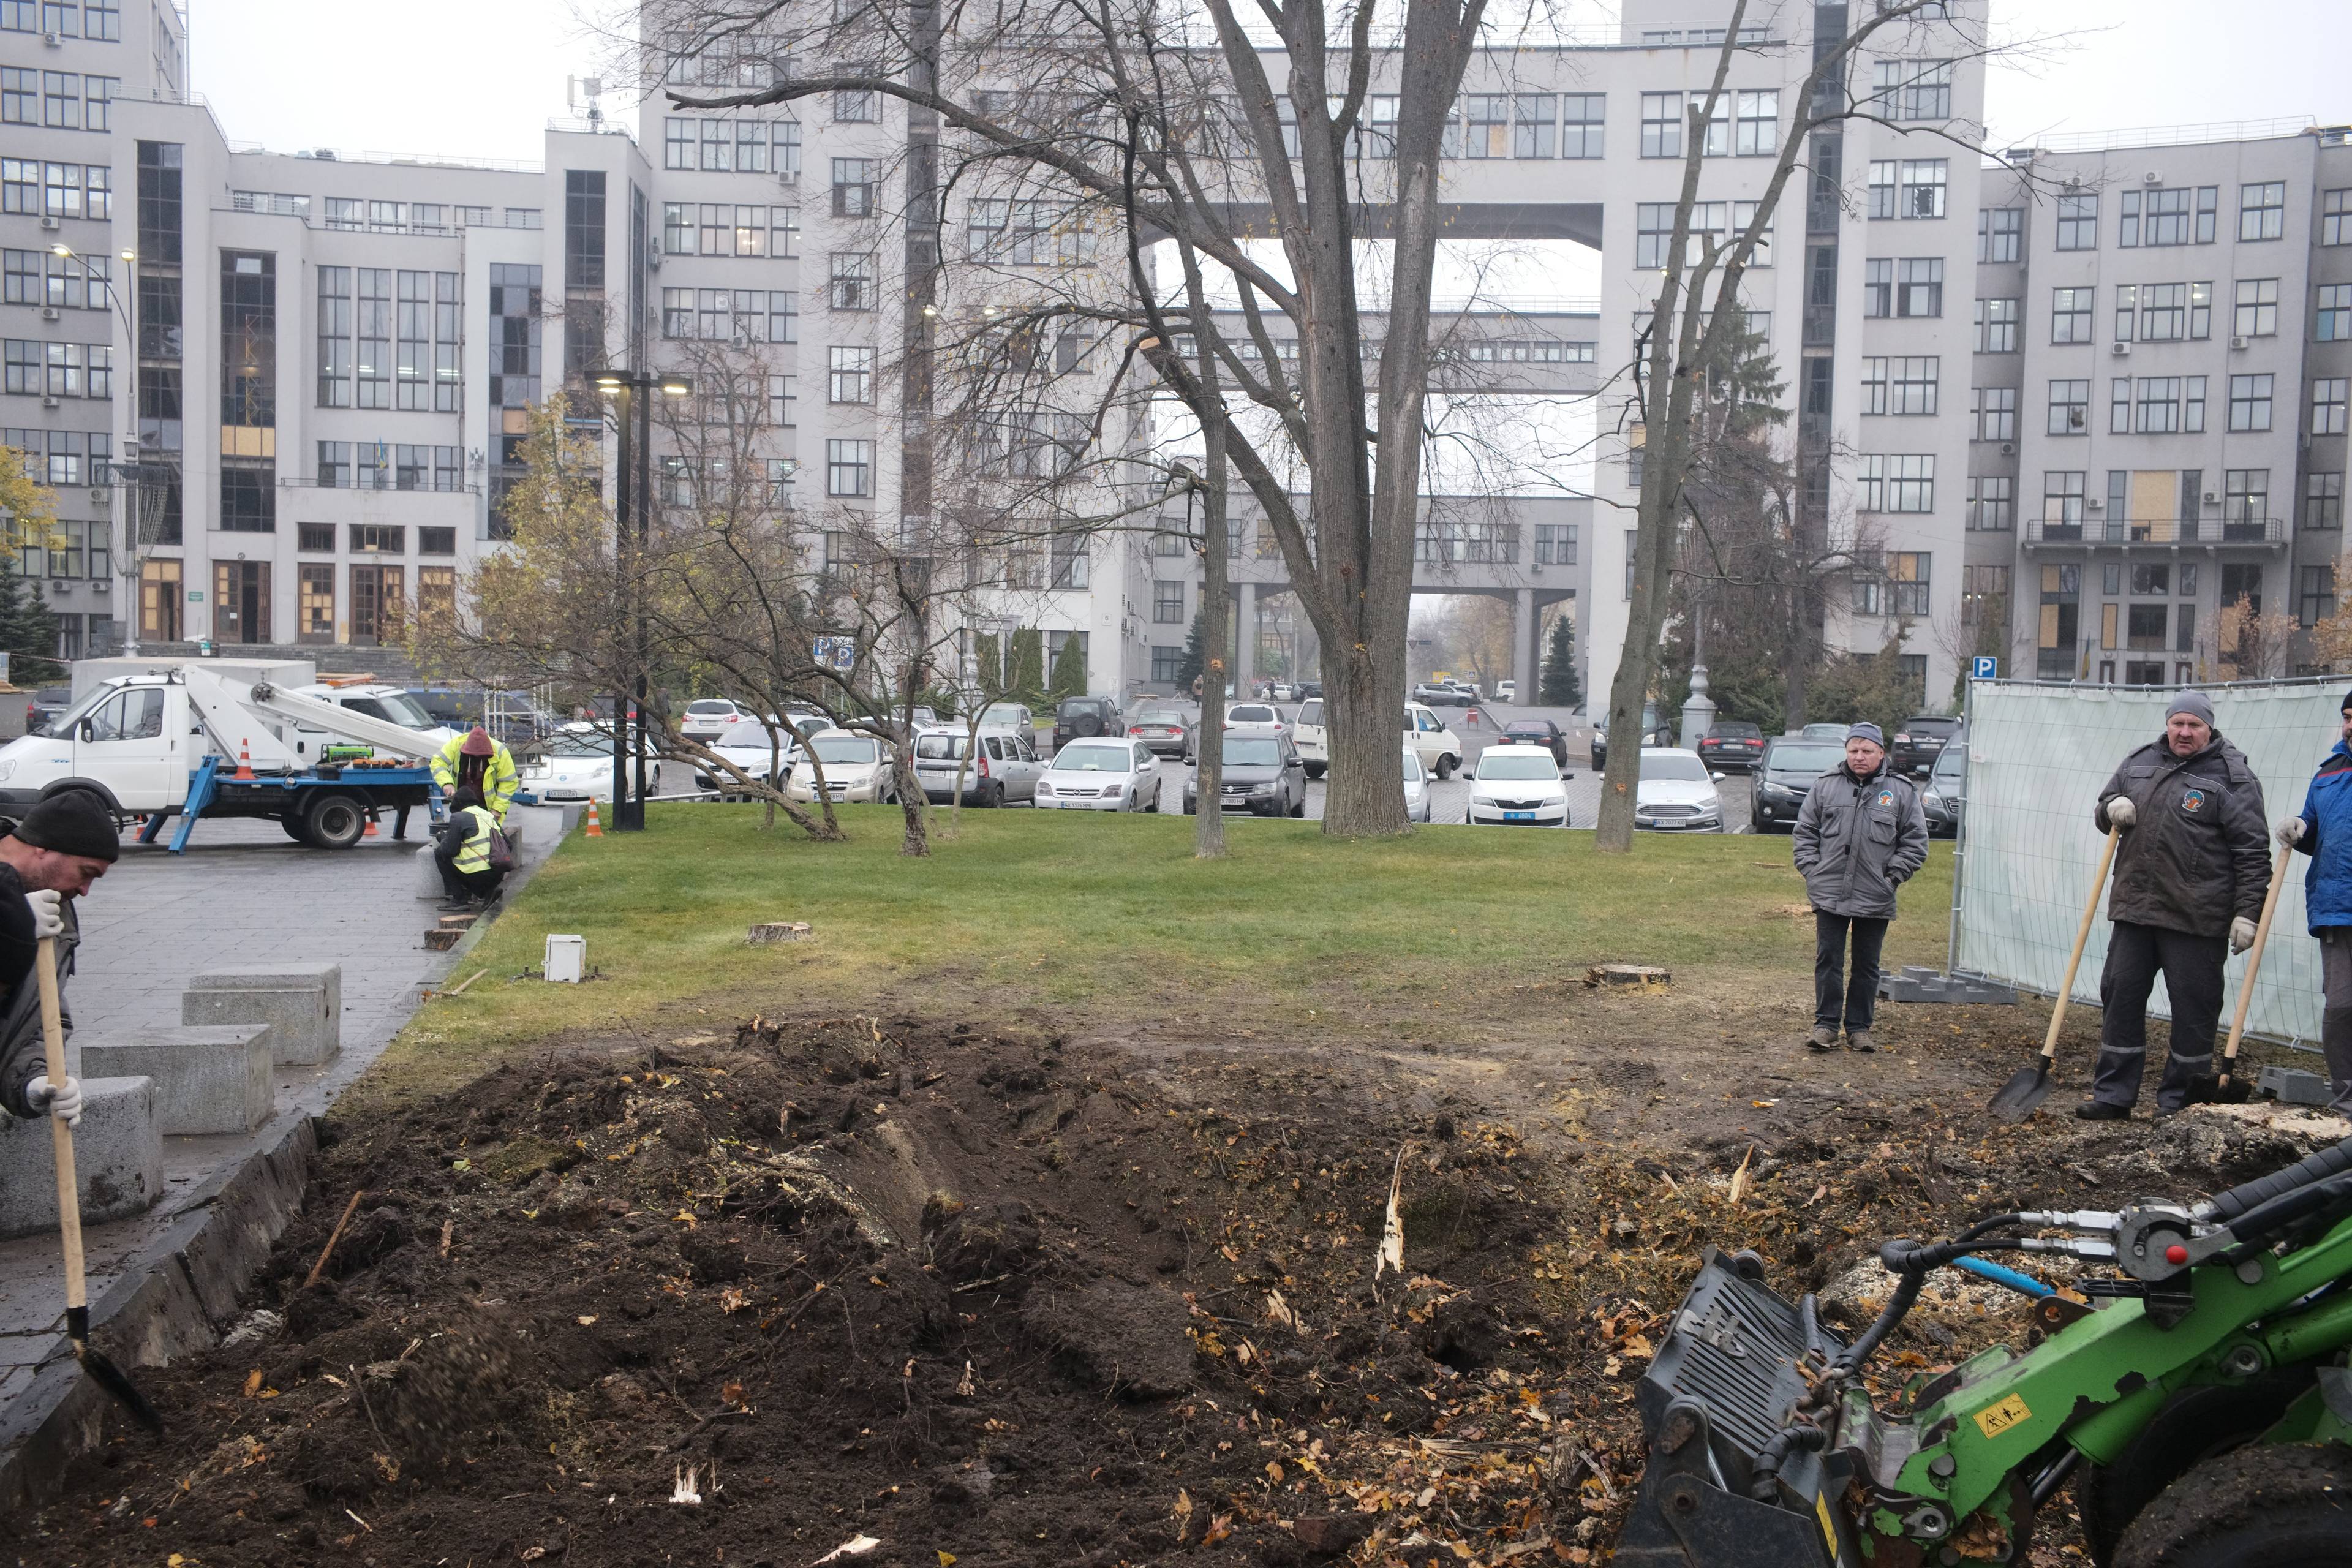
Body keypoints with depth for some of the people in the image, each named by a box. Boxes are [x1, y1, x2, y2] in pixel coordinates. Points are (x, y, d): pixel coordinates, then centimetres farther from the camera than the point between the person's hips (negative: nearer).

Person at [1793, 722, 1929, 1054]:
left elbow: (1915, 843, 4)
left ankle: (1859, 1027, 18)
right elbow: (1805, 832, 10)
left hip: (1875, 898, 0)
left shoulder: (1901, 791, 2)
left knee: (1867, 965, 9)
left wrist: (1892, 877, -4)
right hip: (1829, 894, 0)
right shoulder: (1825, 785, 4)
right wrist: (1812, 870, 0)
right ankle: (1825, 1024, 11)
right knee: (1828, 961, 3)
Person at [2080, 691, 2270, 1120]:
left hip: (2196, 918, -5)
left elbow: (2253, 850, -7)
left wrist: (2247, 911, -12)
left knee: (2194, 1006, 4)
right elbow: (2104, 809, 25)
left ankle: (2180, 1101, 16)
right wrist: (2111, 807, 0)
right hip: (2134, 907, 5)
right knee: (2120, 995, 8)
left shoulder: (2232, 776, -4)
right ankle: (2113, 1095, 16)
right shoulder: (2139, 763, 12)